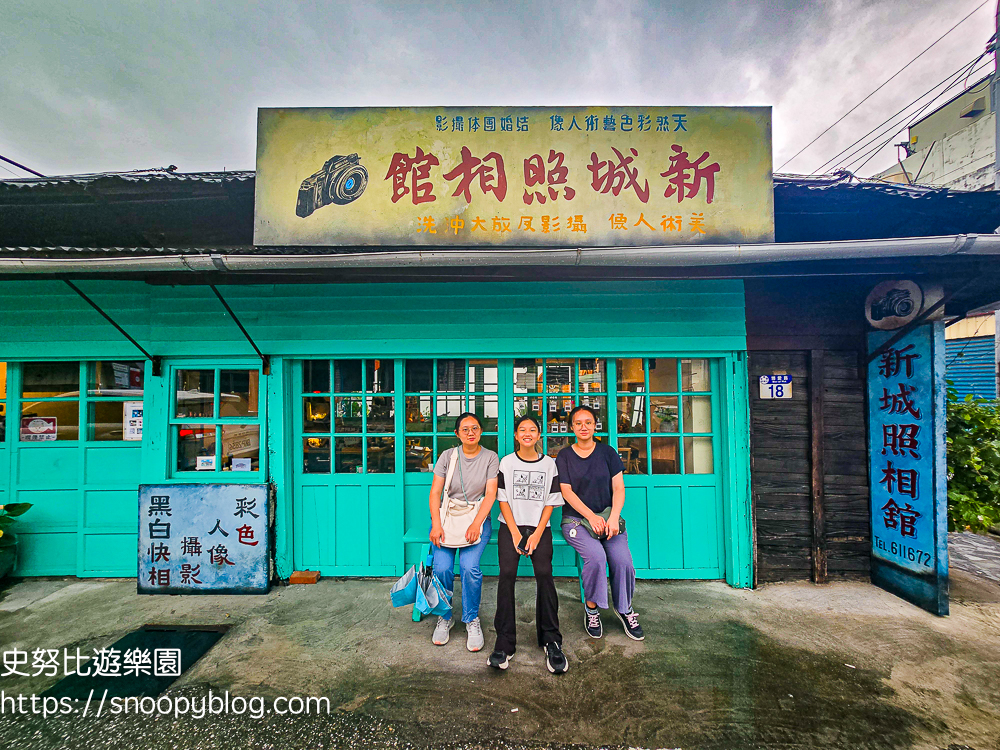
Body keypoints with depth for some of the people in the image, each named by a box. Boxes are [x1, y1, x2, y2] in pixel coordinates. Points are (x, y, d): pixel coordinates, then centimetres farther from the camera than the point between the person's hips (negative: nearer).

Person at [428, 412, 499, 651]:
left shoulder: (490, 457, 1)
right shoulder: (447, 456, 3)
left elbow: (491, 494, -5)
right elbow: (435, 492, -1)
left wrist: (476, 524, -17)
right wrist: (436, 525, -13)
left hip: (478, 517, -1)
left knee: (469, 566, -21)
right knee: (442, 567, -17)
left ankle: (472, 619, 4)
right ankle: (445, 617, 11)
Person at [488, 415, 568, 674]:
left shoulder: (549, 463, 7)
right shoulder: (506, 463, 6)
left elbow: (550, 502, 5)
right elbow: (503, 500, 3)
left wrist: (537, 534, -6)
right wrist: (515, 533, -7)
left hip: (540, 527, 0)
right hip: (511, 527, 0)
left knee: (544, 574, -19)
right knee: (507, 574, -18)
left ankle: (551, 642, -5)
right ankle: (504, 643, -9)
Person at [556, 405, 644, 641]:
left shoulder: (607, 452, 7)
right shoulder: (564, 456, 3)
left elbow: (618, 488, 2)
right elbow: (567, 492, -4)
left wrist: (613, 518, -14)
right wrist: (591, 516, -17)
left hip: (607, 517, 2)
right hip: (576, 519, -2)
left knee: (622, 560, -21)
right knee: (595, 556, -28)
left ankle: (625, 609, 7)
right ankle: (592, 608, -3)